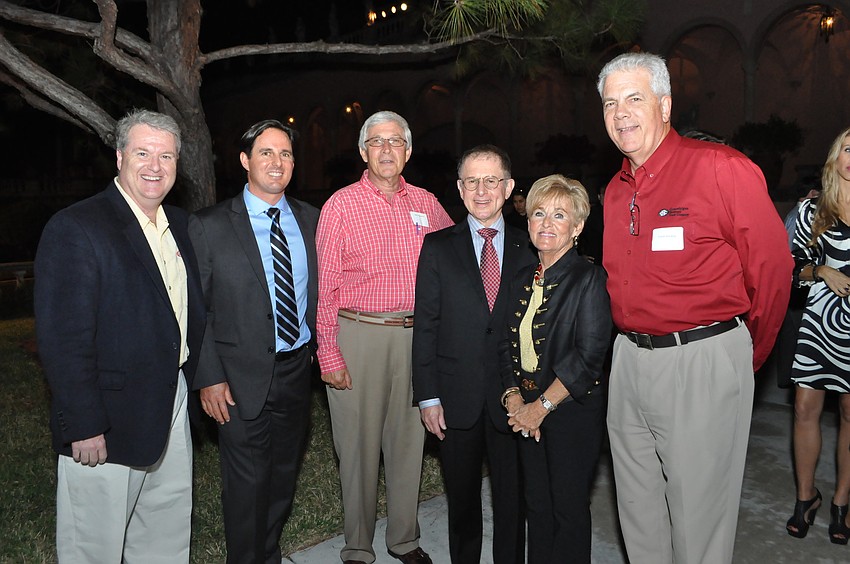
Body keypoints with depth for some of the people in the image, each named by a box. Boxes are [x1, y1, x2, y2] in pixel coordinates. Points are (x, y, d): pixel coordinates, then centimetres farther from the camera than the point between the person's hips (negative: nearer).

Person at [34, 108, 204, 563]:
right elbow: (63, 340, -19)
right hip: (108, 419, -7)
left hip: (173, 404, 7)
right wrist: (83, 427, -19)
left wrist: (200, 383, 8)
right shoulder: (74, 228, -16)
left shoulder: (179, 224, 8)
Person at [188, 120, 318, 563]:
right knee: (247, 485, 6)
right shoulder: (209, 226, -7)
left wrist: (321, 347, 5)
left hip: (297, 370, 4)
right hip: (242, 378, -4)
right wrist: (209, 377, -11)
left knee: (284, 477, 19)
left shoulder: (310, 219, 5)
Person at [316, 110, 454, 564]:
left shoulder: (426, 203, 8)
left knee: (408, 439, 13)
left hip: (414, 335, 4)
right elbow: (324, 285, -5)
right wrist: (328, 351, -10)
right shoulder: (340, 205, -3)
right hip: (357, 334, -3)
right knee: (359, 444, 5)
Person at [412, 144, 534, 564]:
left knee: (512, 499, 11)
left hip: (513, 398, 0)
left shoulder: (528, 250, 4)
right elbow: (425, 324, -1)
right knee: (462, 499, 15)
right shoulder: (437, 248, 2)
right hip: (456, 399, 0)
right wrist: (427, 396, -5)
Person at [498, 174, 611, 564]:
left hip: (573, 411, -5)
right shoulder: (523, 280, 8)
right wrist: (513, 396, -4)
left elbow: (588, 356, -17)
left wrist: (542, 406, -15)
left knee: (569, 507, 7)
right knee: (537, 503, 15)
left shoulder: (589, 279, -11)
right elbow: (508, 346, 10)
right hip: (528, 410, 6)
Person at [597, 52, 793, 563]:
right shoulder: (616, 190, 10)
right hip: (630, 359, 7)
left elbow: (772, 269, -8)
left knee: (698, 516, 8)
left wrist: (748, 356, 3)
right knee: (639, 510, 19)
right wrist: (637, 347, 14)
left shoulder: (722, 168, -12)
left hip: (704, 362, -6)